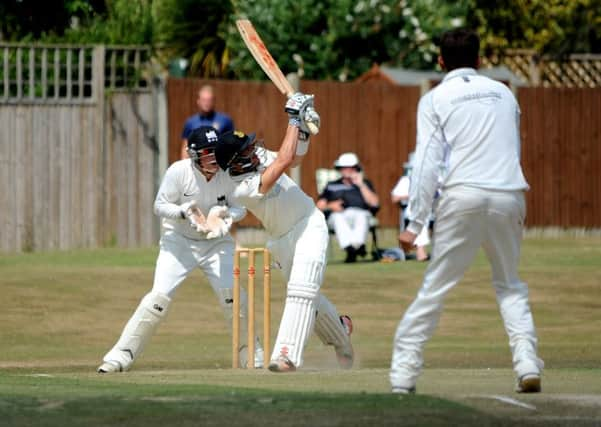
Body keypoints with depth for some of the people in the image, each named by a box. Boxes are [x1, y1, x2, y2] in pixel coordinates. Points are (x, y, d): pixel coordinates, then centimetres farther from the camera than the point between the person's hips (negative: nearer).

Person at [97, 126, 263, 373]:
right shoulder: (179, 172, -22)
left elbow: (240, 208, -6)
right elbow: (160, 206, -13)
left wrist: (225, 214, -28)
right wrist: (184, 211, -32)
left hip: (216, 241, 2)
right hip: (179, 240, -2)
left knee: (232, 295, -11)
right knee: (160, 296, -14)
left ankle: (251, 355, 8)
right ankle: (121, 355, -9)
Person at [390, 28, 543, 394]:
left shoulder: (435, 100, 6)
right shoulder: (504, 93, 19)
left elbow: (428, 163, -2)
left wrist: (415, 223, -3)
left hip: (463, 197, -3)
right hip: (509, 196, 3)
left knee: (436, 287, 0)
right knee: (510, 284, 17)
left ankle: (403, 375, -3)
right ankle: (527, 365, 0)